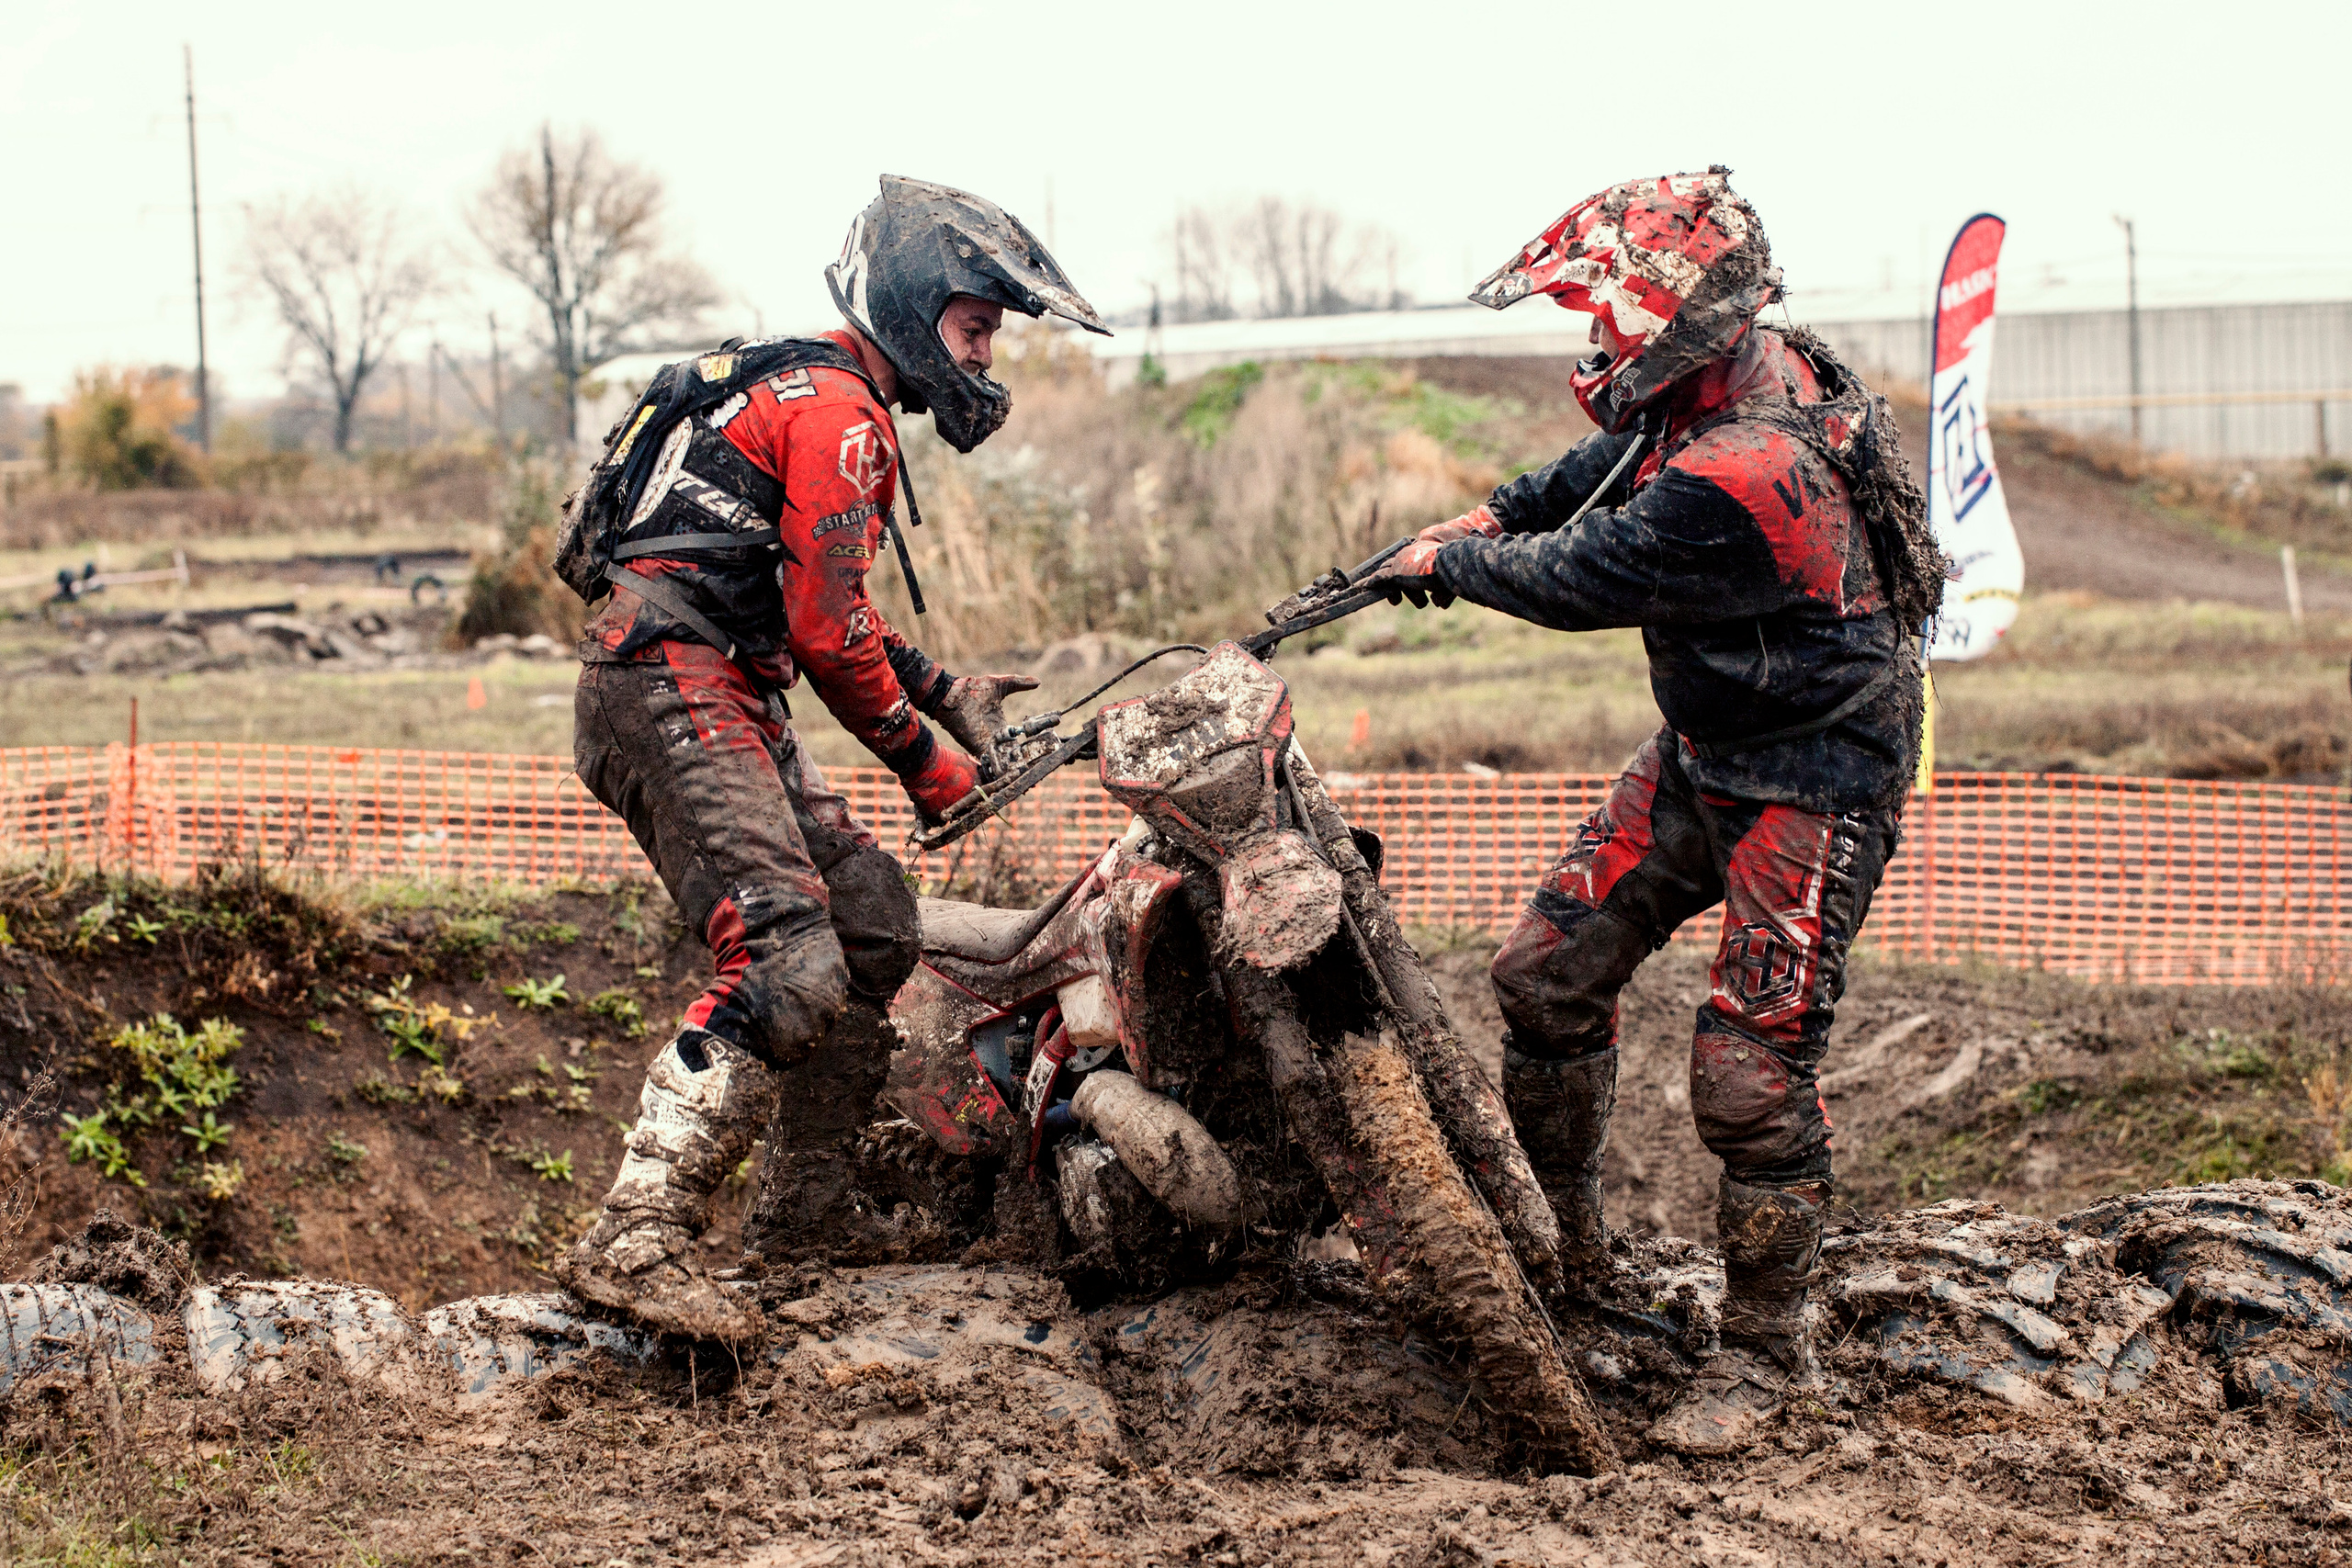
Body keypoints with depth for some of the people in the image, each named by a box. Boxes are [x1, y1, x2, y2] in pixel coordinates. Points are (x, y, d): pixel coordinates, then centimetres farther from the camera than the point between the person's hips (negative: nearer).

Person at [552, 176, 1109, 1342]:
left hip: (724, 700, 11)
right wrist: (924, 760, -2)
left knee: (876, 927, 14)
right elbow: (826, 629, -14)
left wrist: (947, 692, 25)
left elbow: (827, 608, 34)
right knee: (789, 965, -24)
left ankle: (809, 1215, 21)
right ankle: (636, 1241, -33)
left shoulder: (794, 389, 25)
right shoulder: (840, 412, -9)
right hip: (673, 686, -11)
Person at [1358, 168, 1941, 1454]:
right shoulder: (1764, 374, -3)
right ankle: (1565, 1243, 27)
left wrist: (1451, 562, -2)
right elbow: (1606, 467, 20)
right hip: (1703, 753, 10)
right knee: (1546, 975, 10)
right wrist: (1487, 518, 10)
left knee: (1750, 1077, -9)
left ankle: (1761, 1355, 6)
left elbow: (1583, 580, -19)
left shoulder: (1741, 480, -33)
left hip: (1808, 790, -10)